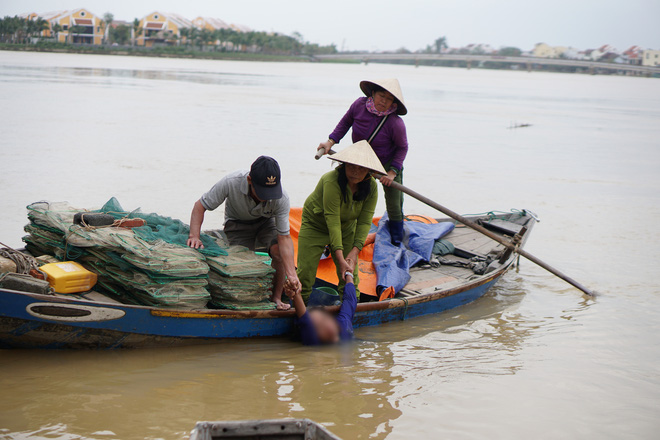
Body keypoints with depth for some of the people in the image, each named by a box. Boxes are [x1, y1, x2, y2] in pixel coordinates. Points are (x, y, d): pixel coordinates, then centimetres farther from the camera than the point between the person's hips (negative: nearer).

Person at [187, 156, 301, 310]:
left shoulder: (281, 198, -34)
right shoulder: (230, 183, -37)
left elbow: (284, 237, -32)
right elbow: (200, 206, -24)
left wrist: (292, 275, -42)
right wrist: (194, 236, -37)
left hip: (267, 222, 0)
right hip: (237, 223, 0)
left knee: (279, 251, -26)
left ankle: (276, 298, -8)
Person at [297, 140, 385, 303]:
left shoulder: (371, 187, -18)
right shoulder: (332, 181, -35)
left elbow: (364, 222, -17)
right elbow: (332, 220, -37)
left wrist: (354, 251, -30)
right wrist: (340, 258, -41)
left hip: (347, 228, 4)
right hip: (315, 225, -4)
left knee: (350, 275, -2)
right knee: (306, 272, -10)